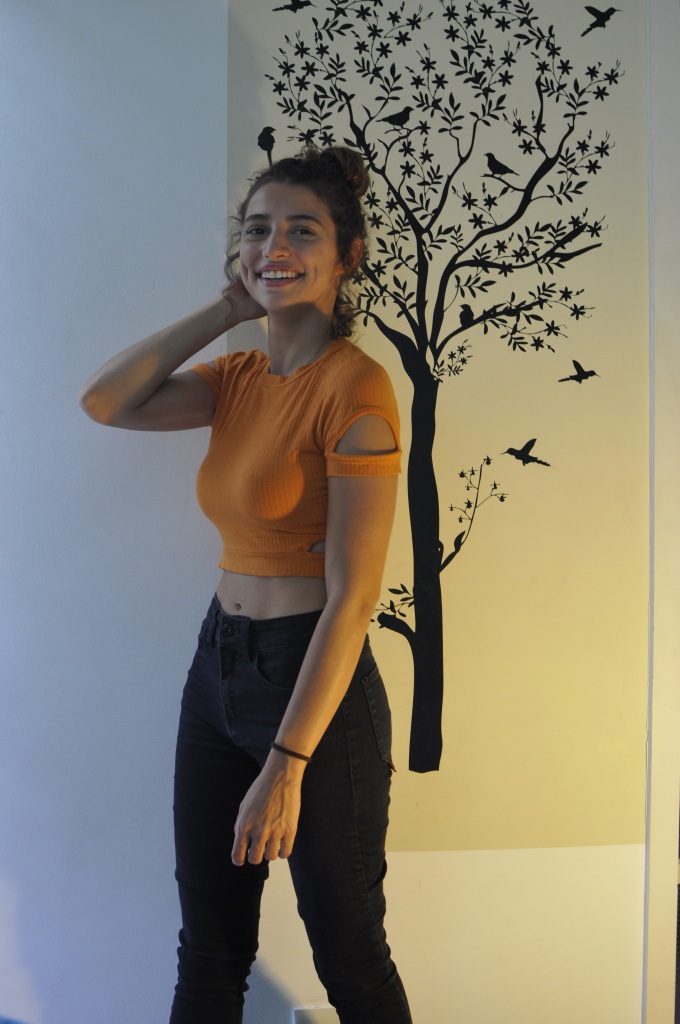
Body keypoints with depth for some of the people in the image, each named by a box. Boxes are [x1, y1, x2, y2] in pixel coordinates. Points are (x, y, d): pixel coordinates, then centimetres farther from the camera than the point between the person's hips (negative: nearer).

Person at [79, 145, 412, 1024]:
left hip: (315, 682, -7)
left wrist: (287, 765, -20)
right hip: (218, 664, 7)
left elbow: (352, 596, -20)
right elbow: (103, 402, -4)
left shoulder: (354, 385, -17)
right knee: (208, 950, 20)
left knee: (347, 953, 13)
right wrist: (227, 311, -3)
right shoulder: (240, 376, 7)